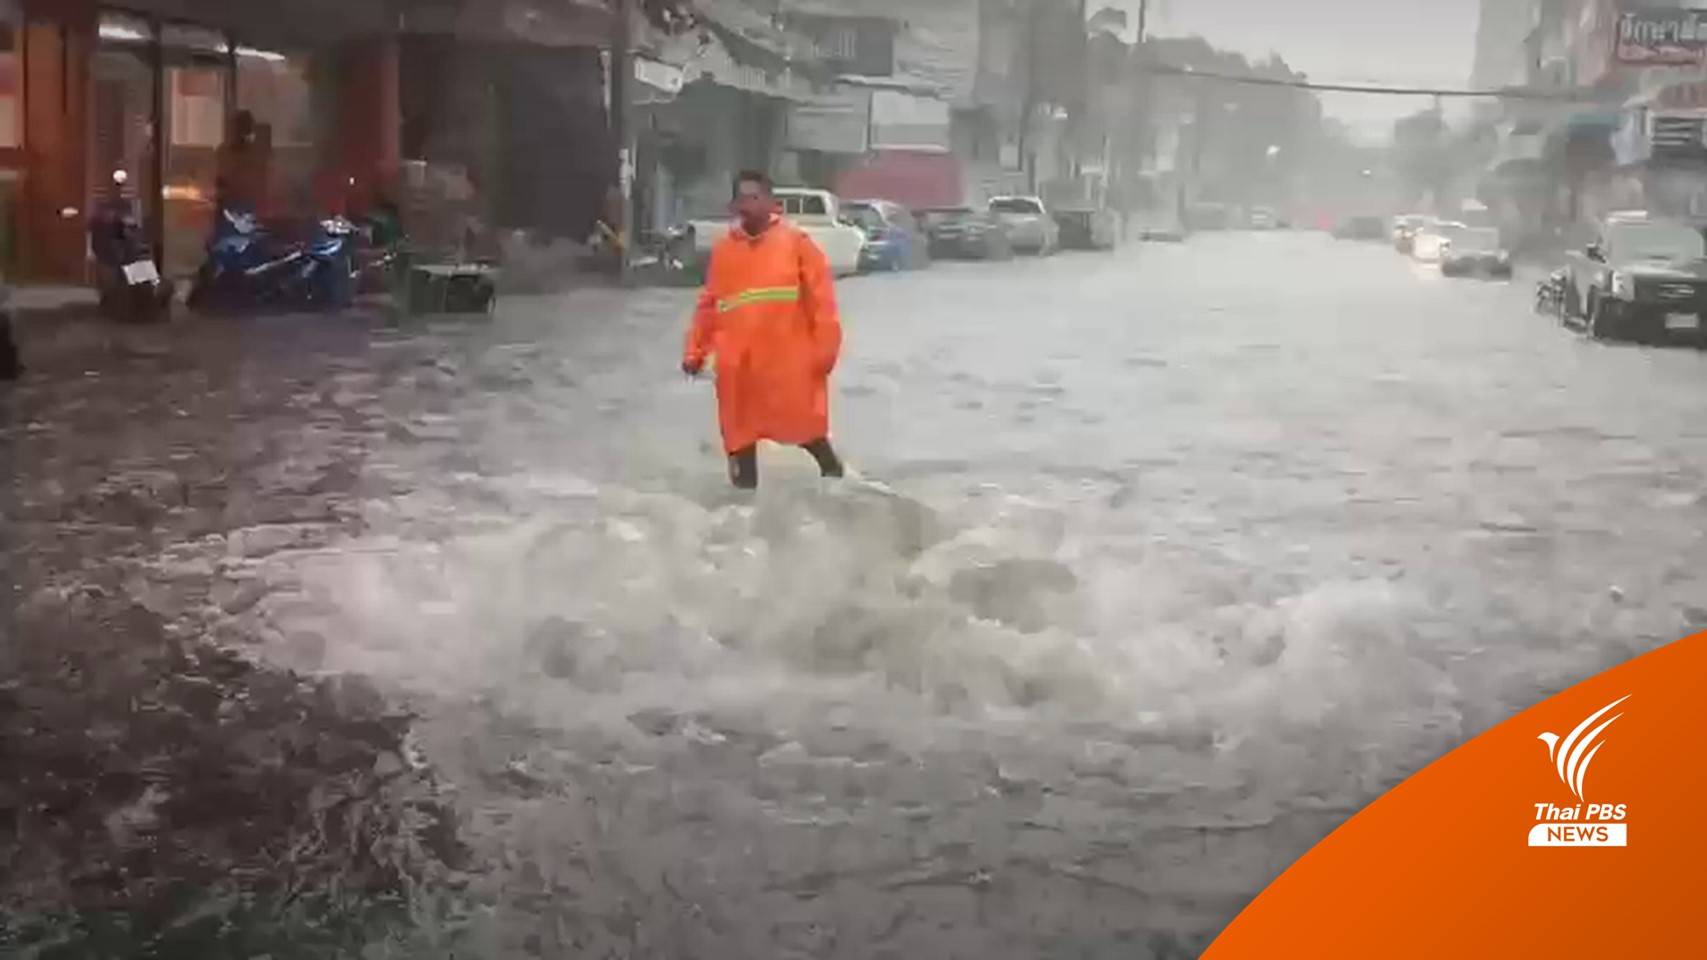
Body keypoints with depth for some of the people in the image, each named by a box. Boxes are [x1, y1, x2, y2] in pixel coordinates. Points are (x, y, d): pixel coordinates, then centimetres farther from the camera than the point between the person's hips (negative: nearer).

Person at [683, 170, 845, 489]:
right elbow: (708, 305, 12)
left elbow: (821, 298, -5)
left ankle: (833, 470, 29)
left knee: (804, 426, 3)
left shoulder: (796, 241, -3)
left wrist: (825, 348, -9)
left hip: (789, 358, -3)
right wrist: (695, 351, 10)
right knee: (740, 433, 8)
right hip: (738, 363, 3)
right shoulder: (723, 248, 8)